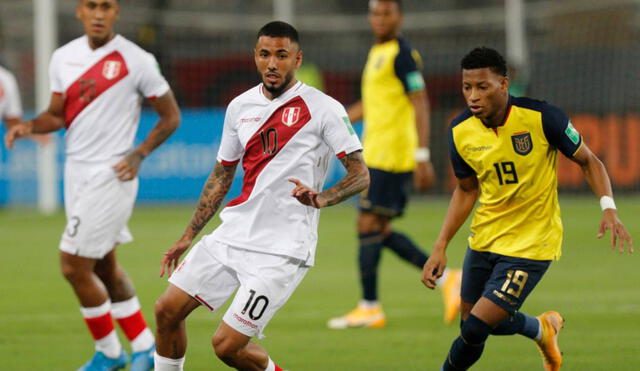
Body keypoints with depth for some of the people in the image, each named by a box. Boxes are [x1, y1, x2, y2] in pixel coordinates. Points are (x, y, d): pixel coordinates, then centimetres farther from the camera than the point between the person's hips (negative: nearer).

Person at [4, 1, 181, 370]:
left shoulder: (136, 60, -11)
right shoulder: (64, 58, 6)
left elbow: (171, 115, -3)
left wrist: (139, 155, -14)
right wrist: (29, 126, -5)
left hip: (111, 175, -7)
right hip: (77, 172, 7)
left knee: (74, 266, -8)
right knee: (104, 265, 13)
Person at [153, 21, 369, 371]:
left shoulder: (322, 109, -8)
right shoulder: (240, 107, 10)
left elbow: (360, 174, -9)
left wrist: (321, 198, -28)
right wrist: (188, 236, 19)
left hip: (282, 250, -6)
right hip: (232, 234, 6)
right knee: (167, 310, 3)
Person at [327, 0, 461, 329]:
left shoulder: (402, 55, -10)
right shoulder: (377, 53, 19)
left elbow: (420, 105, -16)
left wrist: (422, 156, -23)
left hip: (389, 156, -10)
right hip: (376, 153, 10)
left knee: (369, 227, -8)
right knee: (381, 232, 8)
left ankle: (369, 308, -4)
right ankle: (445, 278, 9)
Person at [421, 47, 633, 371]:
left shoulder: (542, 118, -20)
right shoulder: (460, 131, -7)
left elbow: (587, 161, -5)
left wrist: (609, 210, -20)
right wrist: (440, 247, 3)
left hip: (531, 244, -5)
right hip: (484, 240, 5)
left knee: (475, 328, -14)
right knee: (473, 320, 15)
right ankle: (542, 328, 44)